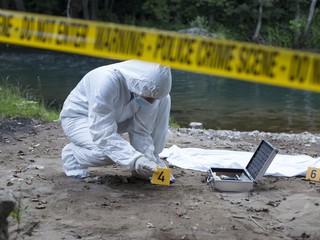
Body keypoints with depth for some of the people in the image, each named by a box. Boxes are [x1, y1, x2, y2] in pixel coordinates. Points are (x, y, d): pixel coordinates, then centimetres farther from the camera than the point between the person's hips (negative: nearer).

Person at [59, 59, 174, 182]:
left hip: (114, 117, 6)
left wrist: (147, 158, -27)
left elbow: (141, 131, -12)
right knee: (110, 151, -36)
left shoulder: (149, 89, -20)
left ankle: (152, 161, -3)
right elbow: (103, 135, -39)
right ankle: (71, 154, -4)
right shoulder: (106, 82, -38)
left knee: (164, 100, -13)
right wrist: (135, 159, -46)